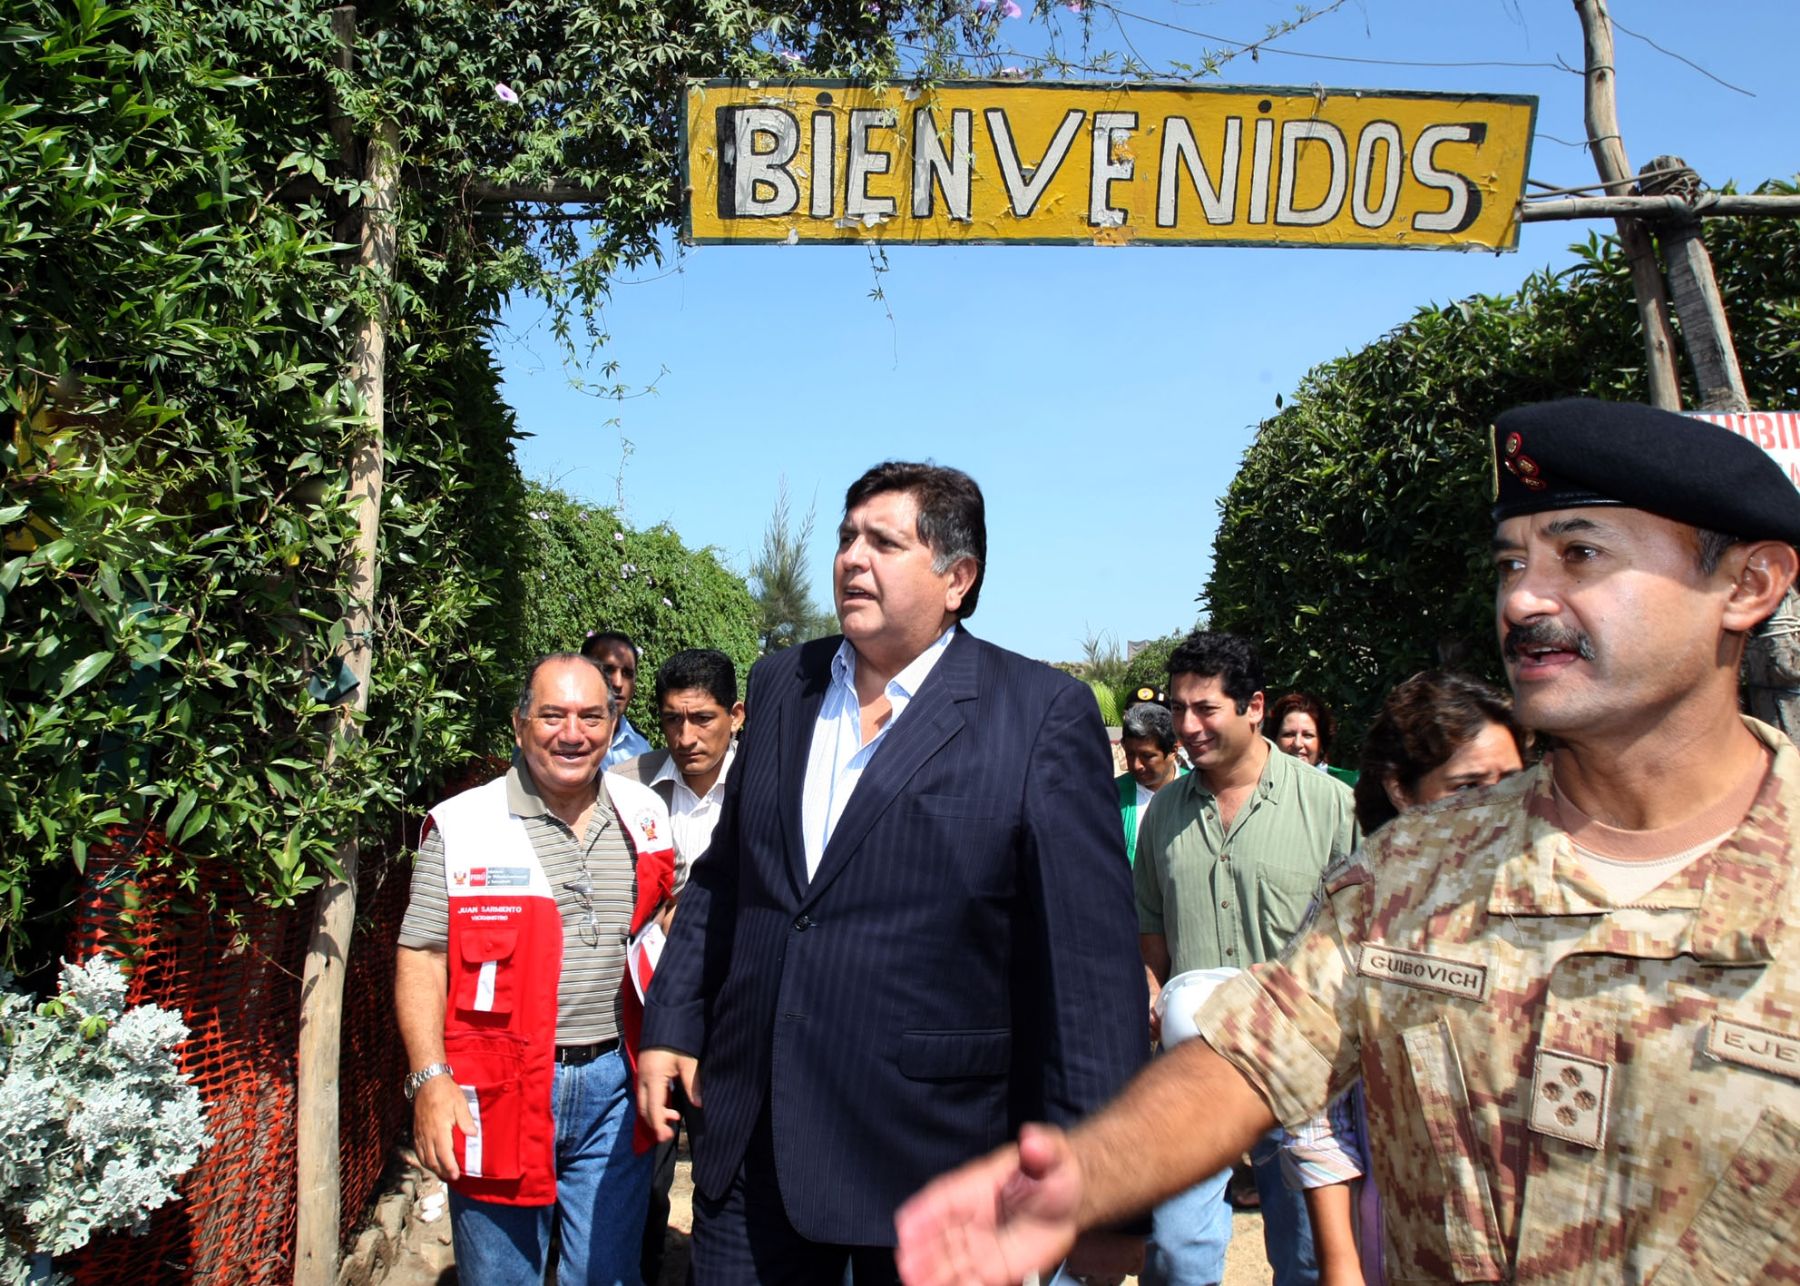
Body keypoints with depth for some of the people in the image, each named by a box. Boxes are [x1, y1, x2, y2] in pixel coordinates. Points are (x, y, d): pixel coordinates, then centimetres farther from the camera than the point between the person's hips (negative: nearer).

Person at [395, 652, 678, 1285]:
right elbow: (420, 959, -5)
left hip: (613, 1084, 3)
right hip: (498, 1089, -2)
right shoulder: (461, 824, -5)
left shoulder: (643, 817, 5)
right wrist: (430, 1080, -13)